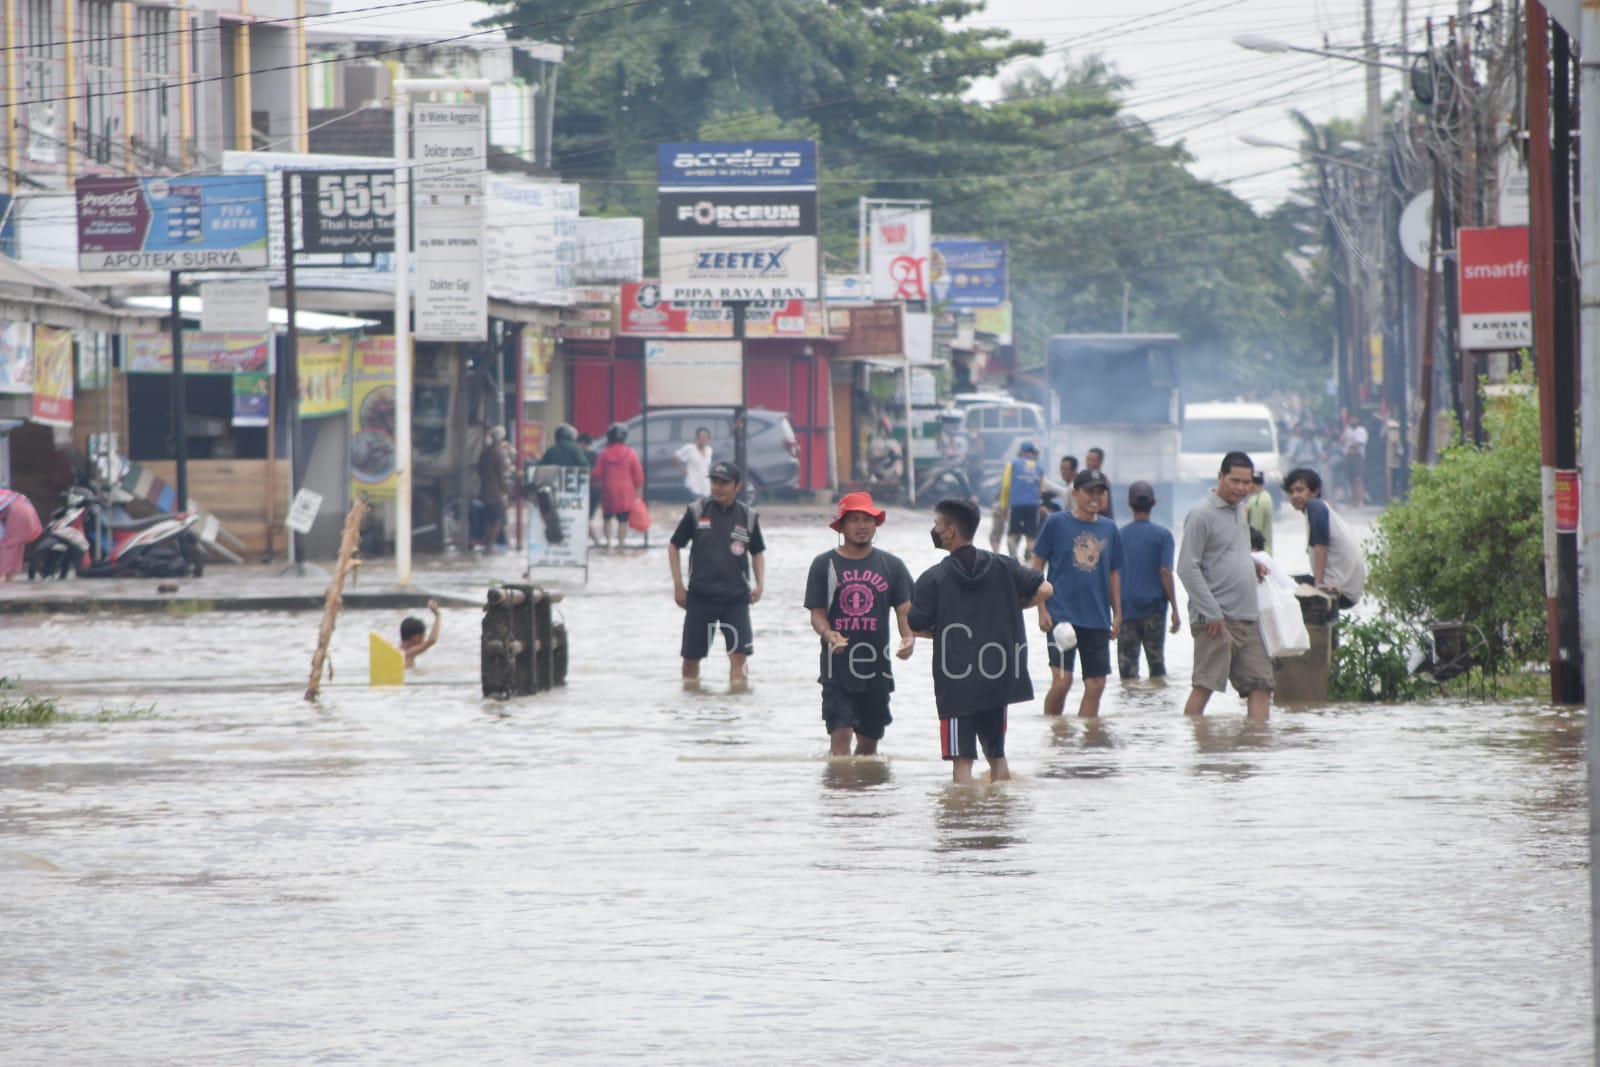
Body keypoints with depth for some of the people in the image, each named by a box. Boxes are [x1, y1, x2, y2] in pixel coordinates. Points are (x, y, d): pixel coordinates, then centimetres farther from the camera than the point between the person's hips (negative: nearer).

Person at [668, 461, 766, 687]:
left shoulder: (748, 516, 2)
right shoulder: (696, 512, -2)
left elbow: (757, 553, 15)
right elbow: (674, 546, 6)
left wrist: (759, 584, 0)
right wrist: (678, 585, 0)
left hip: (736, 597, 0)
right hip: (700, 596, 0)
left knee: (739, 652, -8)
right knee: (691, 654, 4)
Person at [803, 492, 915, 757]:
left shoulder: (891, 566, 7)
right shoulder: (824, 564, 3)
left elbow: (904, 610, 3)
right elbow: (817, 613, 0)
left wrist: (908, 638, -18)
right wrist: (827, 633, -23)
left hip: (877, 666, 2)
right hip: (838, 665, -2)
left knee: (869, 741, 11)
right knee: (840, 735, -14)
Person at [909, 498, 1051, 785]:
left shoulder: (933, 579, -7)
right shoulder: (1002, 567, 3)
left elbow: (915, 627, -6)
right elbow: (1044, 590, -1)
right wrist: (1010, 608, 13)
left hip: (956, 685, -4)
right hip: (998, 680, 4)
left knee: (962, 759, -4)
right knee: (997, 755, 18)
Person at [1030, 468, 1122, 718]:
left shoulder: (1109, 530, 10)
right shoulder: (1056, 524, -1)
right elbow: (1037, 566, 0)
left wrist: (1117, 613, 13)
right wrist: (1042, 610, -7)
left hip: (1098, 619, 4)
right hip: (1062, 615, -4)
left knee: (1096, 685, 3)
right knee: (1061, 681, -12)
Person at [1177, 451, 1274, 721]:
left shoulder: (1238, 510, 17)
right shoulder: (1202, 515, -9)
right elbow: (1188, 569, -14)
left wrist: (1251, 562, 10)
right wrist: (1212, 614, -17)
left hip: (1247, 618, 8)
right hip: (1216, 620, -8)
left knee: (1261, 684, 2)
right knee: (1204, 686, -10)